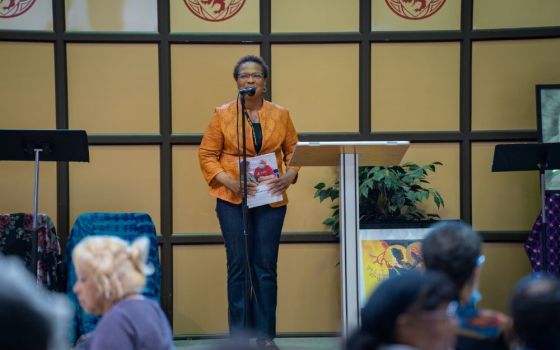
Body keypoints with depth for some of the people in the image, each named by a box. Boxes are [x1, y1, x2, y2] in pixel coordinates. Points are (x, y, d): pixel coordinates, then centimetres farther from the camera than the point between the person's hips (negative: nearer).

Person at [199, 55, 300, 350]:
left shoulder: (280, 115, 7)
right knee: (238, 267, 0)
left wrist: (290, 174, -8)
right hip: (232, 200, -2)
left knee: (266, 268, 3)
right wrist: (228, 181, -14)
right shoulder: (222, 115, 1)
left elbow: (294, 150, 12)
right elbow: (207, 155, 0)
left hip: (271, 200, 2)